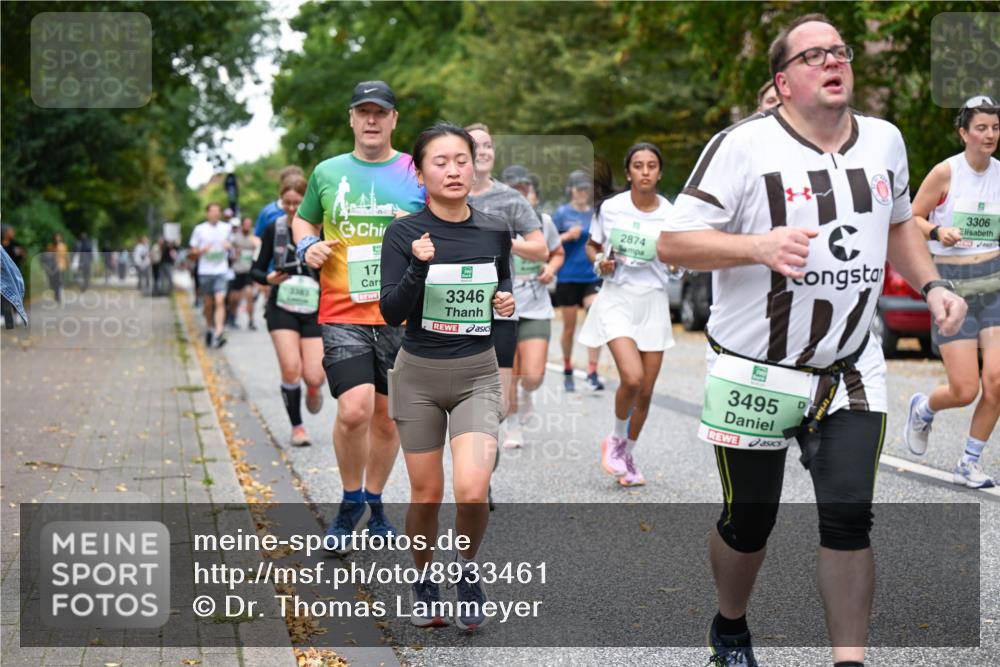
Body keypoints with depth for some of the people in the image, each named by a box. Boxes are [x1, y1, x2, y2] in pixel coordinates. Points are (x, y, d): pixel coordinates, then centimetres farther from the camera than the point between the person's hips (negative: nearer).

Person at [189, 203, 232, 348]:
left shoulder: (226, 228, 7)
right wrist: (202, 250, -15)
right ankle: (209, 328, 29)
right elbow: (193, 253, 6)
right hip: (205, 271, 0)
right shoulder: (199, 229, 3)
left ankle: (219, 332, -23)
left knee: (220, 301, -15)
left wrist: (229, 245, -2)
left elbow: (230, 242, 22)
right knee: (208, 304, 8)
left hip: (221, 271, 0)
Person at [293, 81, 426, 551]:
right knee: (354, 409, -16)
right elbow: (303, 219, 22)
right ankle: (351, 502, 7)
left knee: (388, 417, 10)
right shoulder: (327, 172, 8)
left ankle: (374, 502, 31)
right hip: (343, 312, -1)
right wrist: (307, 245, 1)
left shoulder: (416, 173, 4)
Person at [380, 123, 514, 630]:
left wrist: (507, 303, -4)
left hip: (477, 375, 1)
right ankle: (423, 579, 32)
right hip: (419, 375, -1)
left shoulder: (495, 232, 0)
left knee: (472, 491, -16)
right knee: (426, 494, 6)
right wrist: (419, 267, -28)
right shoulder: (405, 233, -8)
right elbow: (391, 312, -13)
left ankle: (468, 566, 14)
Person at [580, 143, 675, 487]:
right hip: (617, 299, -2)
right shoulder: (609, 208, -3)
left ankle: (627, 456, 27)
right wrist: (600, 262, -8)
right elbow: (592, 246, 13)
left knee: (645, 391, 5)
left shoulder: (670, 215, -1)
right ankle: (616, 440, 7)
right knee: (632, 377, -21)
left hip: (653, 301, 2)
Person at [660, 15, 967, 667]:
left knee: (849, 519, -5)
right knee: (750, 519, 9)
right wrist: (758, 247, -30)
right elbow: (673, 243, -15)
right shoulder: (743, 146, -13)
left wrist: (931, 285, 9)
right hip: (755, 374, -4)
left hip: (852, 372, 4)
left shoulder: (886, 140, 7)